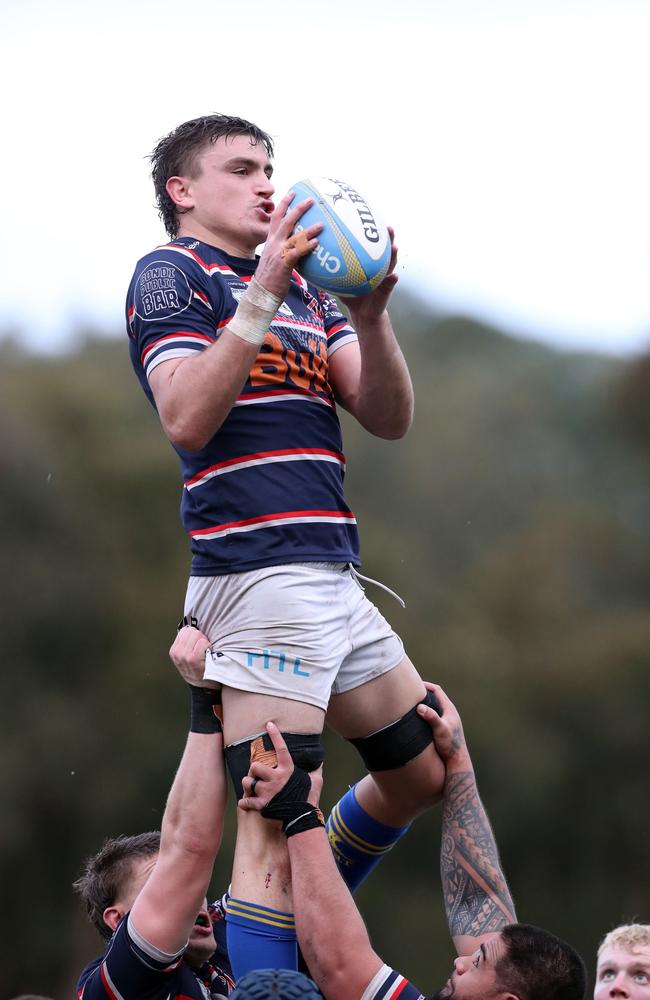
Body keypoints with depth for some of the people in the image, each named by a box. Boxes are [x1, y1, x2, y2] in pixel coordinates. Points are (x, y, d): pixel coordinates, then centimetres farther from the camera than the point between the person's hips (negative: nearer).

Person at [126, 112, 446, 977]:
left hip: (332, 574, 9)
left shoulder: (305, 288, 23)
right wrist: (261, 297, -20)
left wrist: (369, 315, -5)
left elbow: (389, 417, 12)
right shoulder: (170, 274, 0)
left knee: (422, 772, 17)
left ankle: (303, 929, 29)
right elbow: (186, 418, -16)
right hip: (261, 572, -9)